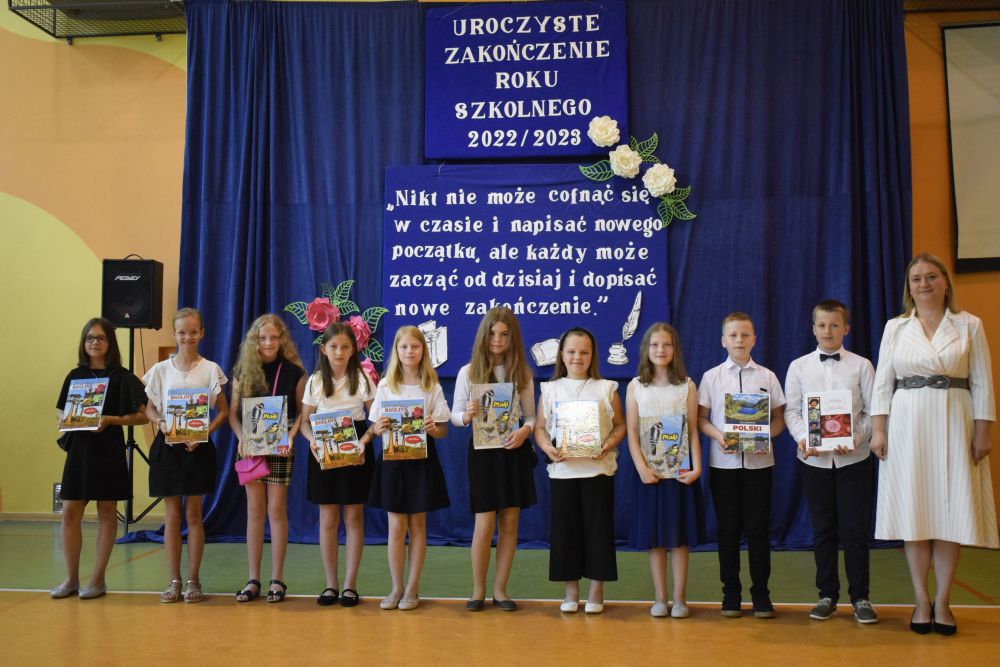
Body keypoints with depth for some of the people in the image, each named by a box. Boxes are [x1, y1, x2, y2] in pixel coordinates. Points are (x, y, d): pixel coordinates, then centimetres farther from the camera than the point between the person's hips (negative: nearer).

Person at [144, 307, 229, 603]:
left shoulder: (210, 369, -1)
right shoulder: (160, 370, 4)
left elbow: (223, 411, 1)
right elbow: (149, 409, 9)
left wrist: (203, 434, -13)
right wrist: (160, 422, -12)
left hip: (197, 447, -1)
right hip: (167, 446, 2)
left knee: (193, 514, 3)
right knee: (172, 515, 5)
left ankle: (193, 581, 12)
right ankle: (174, 581, 13)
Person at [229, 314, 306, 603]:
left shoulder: (294, 372, -1)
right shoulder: (243, 371, 3)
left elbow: (302, 412, 2)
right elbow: (233, 412, 5)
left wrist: (291, 436, -14)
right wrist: (241, 438, -11)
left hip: (280, 448, -2)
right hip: (251, 447, 2)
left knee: (276, 510, 1)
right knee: (254, 511, 6)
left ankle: (277, 580, 9)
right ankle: (253, 580, 12)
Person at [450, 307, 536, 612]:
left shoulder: (522, 373, 3)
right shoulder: (468, 372, -1)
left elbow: (532, 416, 6)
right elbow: (455, 414, 1)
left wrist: (525, 430, -15)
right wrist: (467, 416, -21)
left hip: (514, 451, 2)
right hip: (482, 451, -2)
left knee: (510, 523, 7)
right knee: (485, 523, -3)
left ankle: (500, 589, 20)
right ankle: (478, 590, 15)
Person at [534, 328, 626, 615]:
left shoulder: (606, 388, 4)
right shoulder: (551, 389, 7)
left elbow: (620, 424, 5)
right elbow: (540, 427, 7)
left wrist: (609, 444, -14)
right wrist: (547, 448, -12)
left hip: (598, 469, -1)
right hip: (563, 469, 1)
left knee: (597, 528, 2)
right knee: (565, 528, 5)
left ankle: (596, 590, 16)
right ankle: (571, 590, 18)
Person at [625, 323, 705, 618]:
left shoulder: (687, 386, 4)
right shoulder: (635, 387, 3)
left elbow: (692, 431, 2)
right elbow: (631, 432, 0)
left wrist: (696, 468, -8)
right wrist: (641, 468, -11)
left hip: (680, 470, 0)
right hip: (649, 472, 0)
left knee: (680, 536, 4)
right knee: (655, 538, 5)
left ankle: (679, 598, 14)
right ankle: (660, 598, 15)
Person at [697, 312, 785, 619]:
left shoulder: (767, 377, 5)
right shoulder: (711, 377, 5)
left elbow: (778, 418, 5)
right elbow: (701, 418, 4)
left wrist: (766, 436, -14)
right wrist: (718, 436, -14)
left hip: (758, 461, 0)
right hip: (723, 461, 0)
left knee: (758, 529, 3)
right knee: (728, 529, 6)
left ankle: (761, 594, 14)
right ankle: (731, 593, 16)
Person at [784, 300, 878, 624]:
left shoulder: (861, 366, 2)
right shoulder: (799, 367, 5)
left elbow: (873, 411, 0)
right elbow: (791, 411, 4)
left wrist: (855, 438, -15)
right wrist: (802, 438, -13)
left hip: (853, 458, -1)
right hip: (814, 459, 1)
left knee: (855, 529, 1)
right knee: (823, 529, 9)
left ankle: (860, 597, 13)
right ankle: (827, 595, 19)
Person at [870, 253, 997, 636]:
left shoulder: (969, 326, 4)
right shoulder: (895, 328, 7)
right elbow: (883, 382, 5)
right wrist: (878, 430, -2)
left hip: (954, 425, 0)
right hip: (907, 426, 1)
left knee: (951, 511, 1)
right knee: (913, 511, 2)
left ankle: (942, 601, 11)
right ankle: (921, 600, 11)